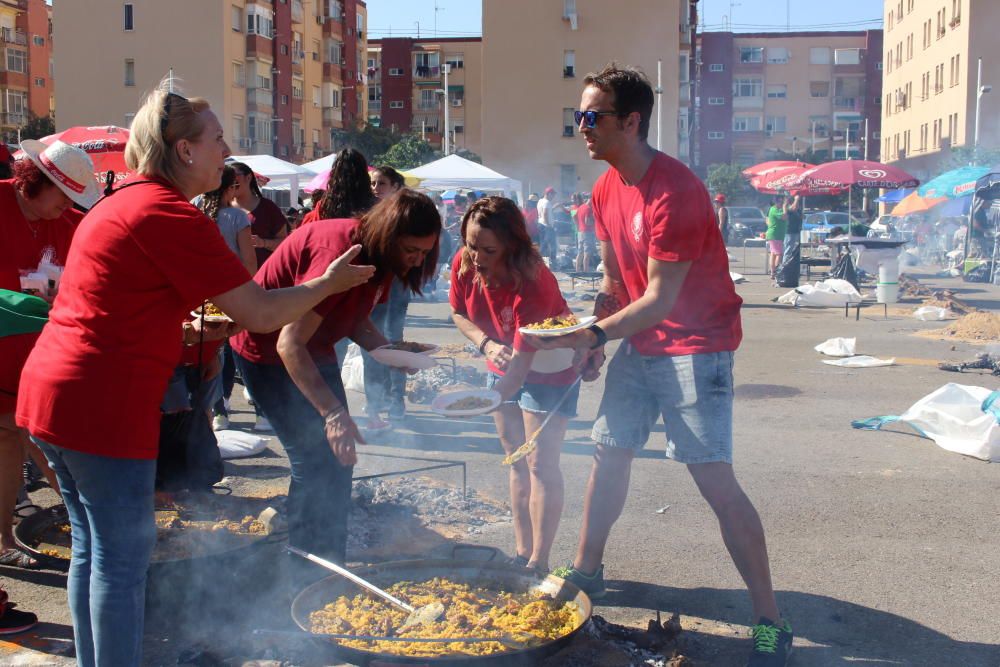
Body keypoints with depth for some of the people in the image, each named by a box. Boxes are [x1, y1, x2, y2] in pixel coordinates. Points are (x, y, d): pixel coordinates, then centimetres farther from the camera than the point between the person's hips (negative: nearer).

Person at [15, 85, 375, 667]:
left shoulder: (122, 202, 16)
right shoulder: (173, 216, -15)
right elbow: (262, 315, -15)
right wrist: (329, 283, 0)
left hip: (52, 391, 10)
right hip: (103, 405, -10)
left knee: (92, 545, 19)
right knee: (124, 554, 0)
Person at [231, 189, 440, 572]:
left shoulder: (379, 256, -6)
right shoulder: (339, 251, -34)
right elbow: (290, 343, -36)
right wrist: (333, 412, -42)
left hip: (315, 349, 9)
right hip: (268, 351, -9)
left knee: (339, 457, 7)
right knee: (314, 460, -12)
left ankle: (331, 564, 18)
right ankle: (305, 575, 1)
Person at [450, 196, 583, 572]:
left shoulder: (532, 285, -37)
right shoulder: (464, 264, -18)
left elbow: (521, 362, -41)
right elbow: (458, 313, 0)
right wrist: (486, 344, -20)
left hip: (548, 369, -7)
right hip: (503, 366, 7)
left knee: (541, 464, -7)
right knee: (517, 461, 12)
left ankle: (538, 563, 0)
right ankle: (522, 553, 21)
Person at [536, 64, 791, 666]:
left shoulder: (674, 192, -23)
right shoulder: (606, 191, 5)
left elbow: (660, 299, -23)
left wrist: (596, 333, -28)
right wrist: (593, 337, -1)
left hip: (695, 345, -8)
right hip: (638, 341, 8)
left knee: (714, 477, -12)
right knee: (610, 453, 12)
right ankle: (587, 571, 30)